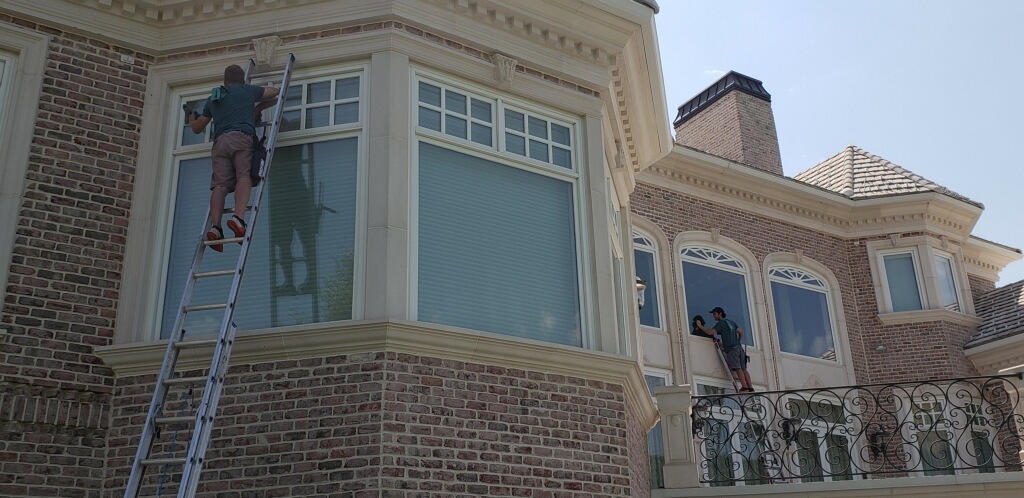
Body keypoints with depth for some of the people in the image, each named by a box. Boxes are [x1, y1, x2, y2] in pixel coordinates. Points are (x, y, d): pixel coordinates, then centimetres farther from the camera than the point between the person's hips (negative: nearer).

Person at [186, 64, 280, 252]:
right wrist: (258, 107, 53)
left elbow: (197, 128, 39)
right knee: (244, 176, -16)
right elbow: (275, 91, 40)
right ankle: (238, 217, -40)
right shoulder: (248, 90, 24)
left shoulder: (213, 99, 31)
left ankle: (214, 226, -27)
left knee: (220, 184, -9)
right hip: (242, 137, -3)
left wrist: (191, 118, 61)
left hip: (220, 141, 3)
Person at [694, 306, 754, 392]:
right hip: (739, 347, 8)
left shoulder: (721, 323, -1)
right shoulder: (731, 322, 25)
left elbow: (710, 332, -11)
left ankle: (744, 387, -23)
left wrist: (700, 326, -1)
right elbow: (741, 332, 26)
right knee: (743, 369, 3)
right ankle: (750, 388, -3)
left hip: (732, 349, -8)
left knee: (737, 368, -15)